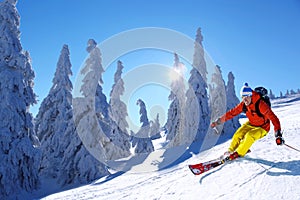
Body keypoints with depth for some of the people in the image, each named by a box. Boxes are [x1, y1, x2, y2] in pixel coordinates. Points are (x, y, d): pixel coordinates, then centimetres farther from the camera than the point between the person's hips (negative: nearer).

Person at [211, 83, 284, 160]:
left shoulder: (261, 105, -32)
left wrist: (278, 134, -43)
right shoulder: (243, 104, -15)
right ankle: (230, 151, 10)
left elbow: (273, 118, -35)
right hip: (250, 124, 5)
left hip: (262, 128, -5)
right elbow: (232, 112, -7)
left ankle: (238, 153, -12)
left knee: (249, 136, -28)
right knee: (238, 134, -12)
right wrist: (218, 121, -7)